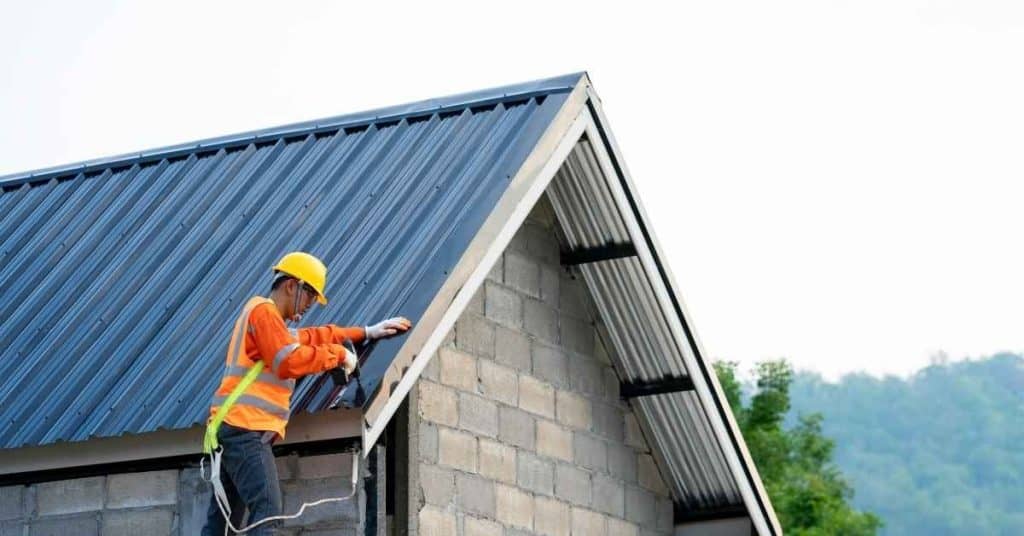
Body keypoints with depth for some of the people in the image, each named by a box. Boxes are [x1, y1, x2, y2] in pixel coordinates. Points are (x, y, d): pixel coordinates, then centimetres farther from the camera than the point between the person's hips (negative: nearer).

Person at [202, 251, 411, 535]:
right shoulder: (263, 310, -6)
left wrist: (366, 332, 31)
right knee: (267, 509, -23)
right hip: (245, 427, -11)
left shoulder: (271, 320, 26)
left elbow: (311, 337, 34)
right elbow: (289, 362, -18)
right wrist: (339, 354, -7)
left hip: (237, 428, 11)